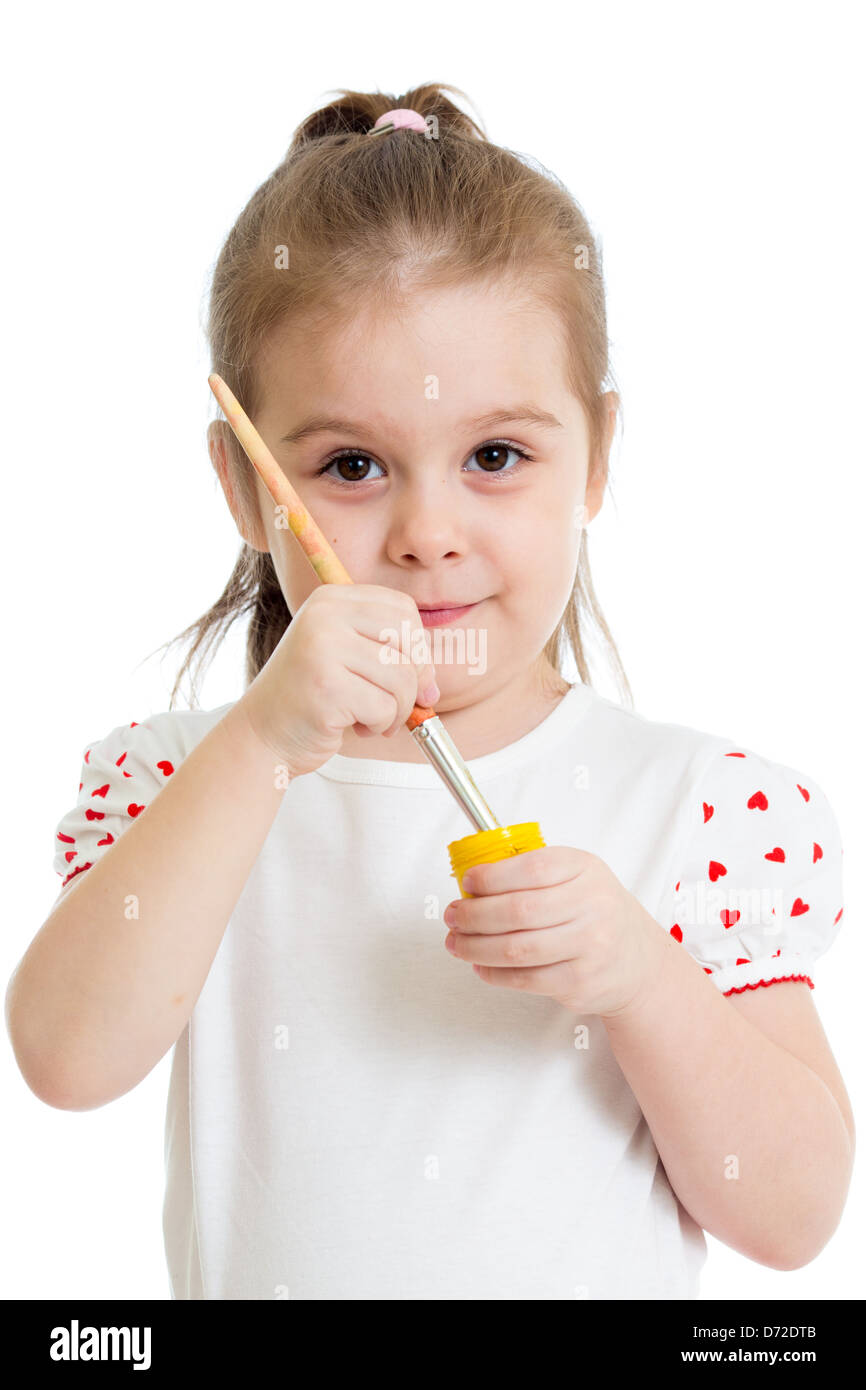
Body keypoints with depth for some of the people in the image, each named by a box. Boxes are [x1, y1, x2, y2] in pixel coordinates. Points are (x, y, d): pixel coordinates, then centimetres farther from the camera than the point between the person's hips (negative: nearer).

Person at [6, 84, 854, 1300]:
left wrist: (639, 978, -23)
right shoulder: (189, 782, -4)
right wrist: (262, 745, -27)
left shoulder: (708, 807, -7)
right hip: (251, 1276, 1)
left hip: (609, 1286, 0)